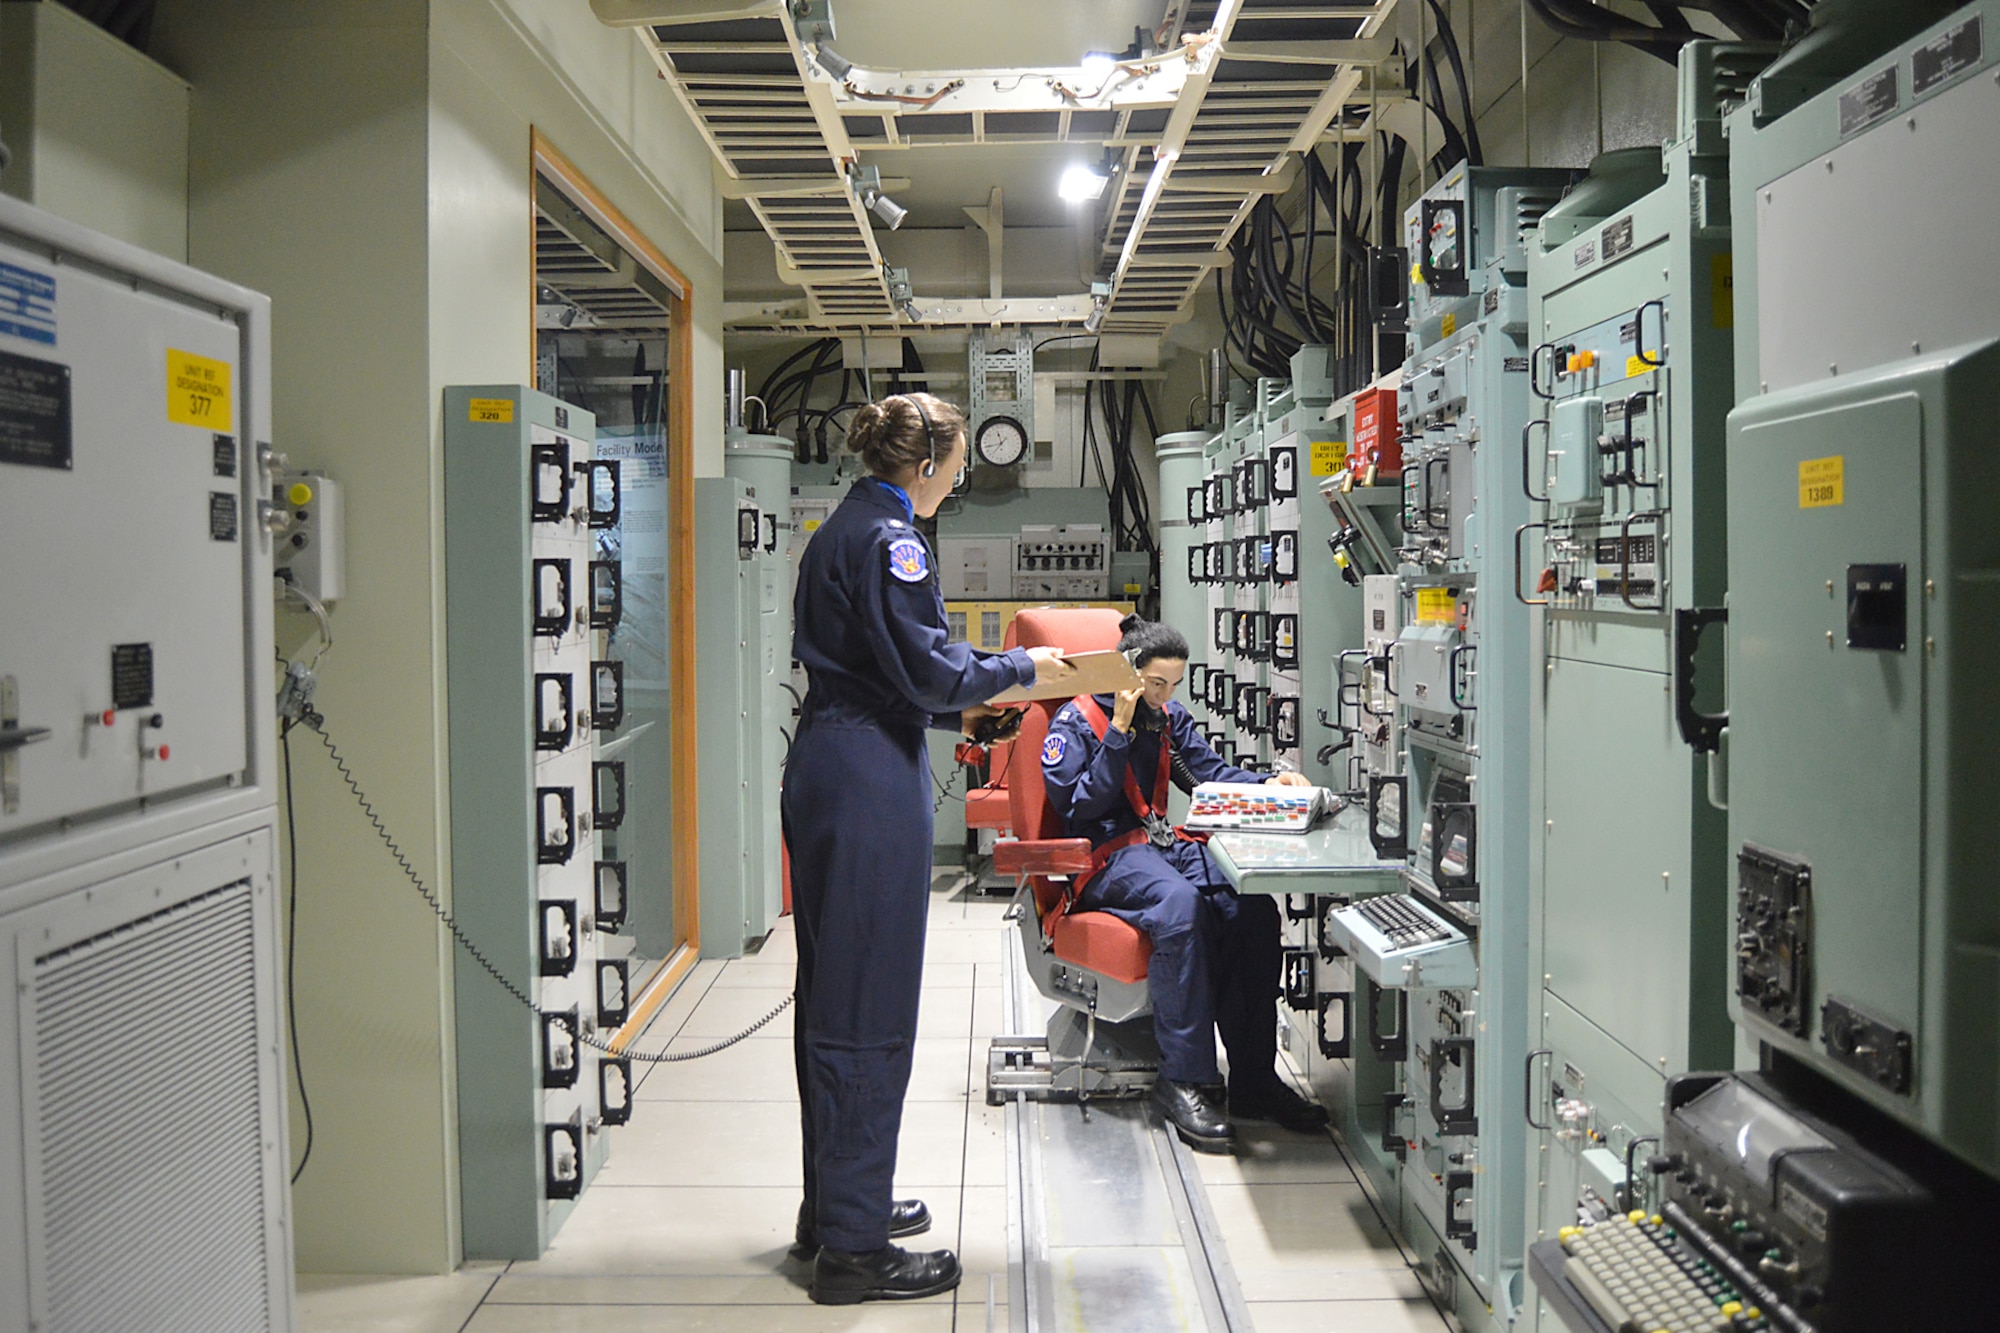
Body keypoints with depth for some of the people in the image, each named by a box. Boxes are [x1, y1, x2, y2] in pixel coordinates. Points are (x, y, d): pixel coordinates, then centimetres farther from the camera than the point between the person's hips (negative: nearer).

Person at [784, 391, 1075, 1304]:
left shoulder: (841, 532, 18)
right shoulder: (888, 536, -13)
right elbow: (928, 670, -17)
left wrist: (959, 712, 19)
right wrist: (1020, 668, -2)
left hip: (825, 773, 10)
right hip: (871, 785, -10)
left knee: (832, 998, 16)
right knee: (868, 1013, -3)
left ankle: (835, 1206, 30)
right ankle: (853, 1247, 6)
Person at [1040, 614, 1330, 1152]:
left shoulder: (1168, 718, 17)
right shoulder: (1076, 721, -1)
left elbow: (1212, 772, 14)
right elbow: (1080, 807, -11)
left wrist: (1269, 783, -3)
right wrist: (1120, 731, -13)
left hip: (1162, 842, 6)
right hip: (1106, 855, -6)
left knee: (1252, 906, -23)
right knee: (1181, 903, -37)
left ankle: (1253, 1079, -15)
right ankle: (1184, 1080, -30)